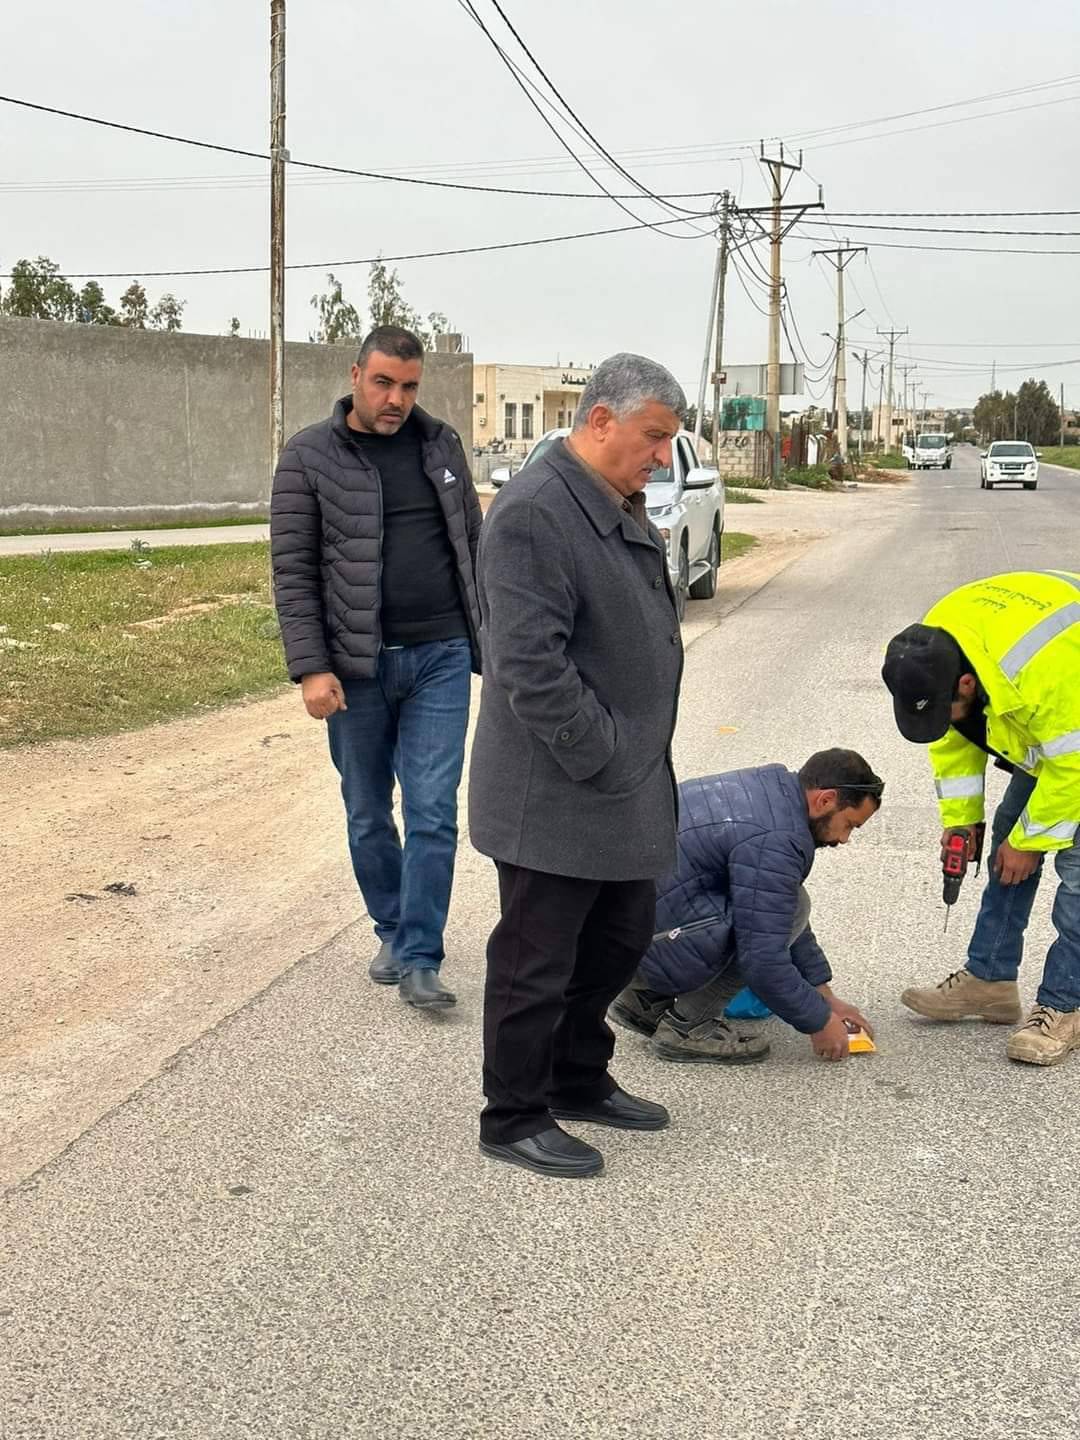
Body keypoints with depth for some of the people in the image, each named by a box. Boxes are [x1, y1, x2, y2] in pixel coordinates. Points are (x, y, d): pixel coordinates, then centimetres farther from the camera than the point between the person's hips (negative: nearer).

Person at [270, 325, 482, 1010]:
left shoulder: (442, 444, 7)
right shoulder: (310, 456, -2)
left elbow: (473, 543, 14)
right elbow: (294, 570, -5)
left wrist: (490, 637, 11)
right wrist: (311, 668, -13)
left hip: (441, 658, 1)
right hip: (355, 665, -1)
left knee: (433, 812, -3)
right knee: (368, 815, 11)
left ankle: (419, 960, 5)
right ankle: (392, 930, 30)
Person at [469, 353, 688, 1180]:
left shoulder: (622, 511, 12)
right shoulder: (534, 513, -20)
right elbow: (531, 666, -25)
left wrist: (644, 761, 14)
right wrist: (604, 760, -19)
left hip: (628, 789, 10)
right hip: (556, 796, -10)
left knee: (620, 939, 20)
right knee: (538, 962, 4)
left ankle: (580, 1081, 38)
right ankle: (515, 1118, 20)